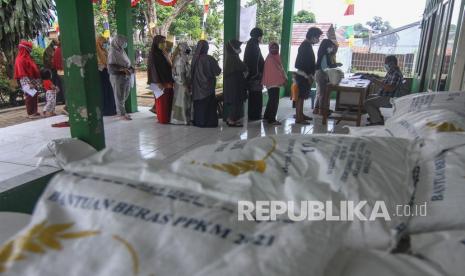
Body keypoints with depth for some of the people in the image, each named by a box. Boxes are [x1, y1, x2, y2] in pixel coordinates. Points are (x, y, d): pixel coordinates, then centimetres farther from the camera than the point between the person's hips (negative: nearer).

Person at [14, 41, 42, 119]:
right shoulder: (20, 59, -10)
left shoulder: (27, 58, 19)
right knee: (30, 97, -6)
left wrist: (38, 82, 17)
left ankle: (34, 112, 17)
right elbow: (22, 74, -16)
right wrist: (28, 83, -22)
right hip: (27, 82, -9)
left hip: (33, 81, 9)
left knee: (34, 97, 11)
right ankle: (30, 113, -2)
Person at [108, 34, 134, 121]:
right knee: (120, 96, 2)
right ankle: (122, 114, 10)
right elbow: (111, 66, -18)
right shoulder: (113, 52, -12)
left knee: (125, 96, 14)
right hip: (118, 77, -8)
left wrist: (130, 68, -1)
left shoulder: (122, 51, 10)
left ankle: (122, 112, 26)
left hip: (126, 77, 8)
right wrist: (123, 69, -27)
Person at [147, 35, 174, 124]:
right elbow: (153, 69, -16)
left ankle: (167, 118, 19)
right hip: (160, 82, -8)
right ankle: (162, 119, 8)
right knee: (161, 101, -1)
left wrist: (170, 80, 12)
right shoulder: (153, 54, -10)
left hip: (167, 81, 8)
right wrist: (158, 82, -22)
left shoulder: (163, 53, 13)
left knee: (168, 100, 10)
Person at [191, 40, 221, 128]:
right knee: (209, 104, 4)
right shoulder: (209, 59, -15)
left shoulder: (195, 59, -2)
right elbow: (217, 71, -6)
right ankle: (209, 122, 6)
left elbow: (192, 72, 9)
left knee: (199, 104, 13)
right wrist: (216, 64, 13)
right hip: (208, 85, -5)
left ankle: (198, 121, 18)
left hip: (197, 86, 5)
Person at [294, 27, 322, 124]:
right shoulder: (306, 46, -15)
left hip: (304, 75, 10)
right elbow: (305, 62, -21)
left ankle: (301, 115, 24)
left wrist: (310, 75, 20)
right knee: (301, 96, -7)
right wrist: (309, 76, -19)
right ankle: (298, 118, -4)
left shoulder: (307, 45, 15)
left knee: (302, 96, 15)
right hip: (303, 75, -10)